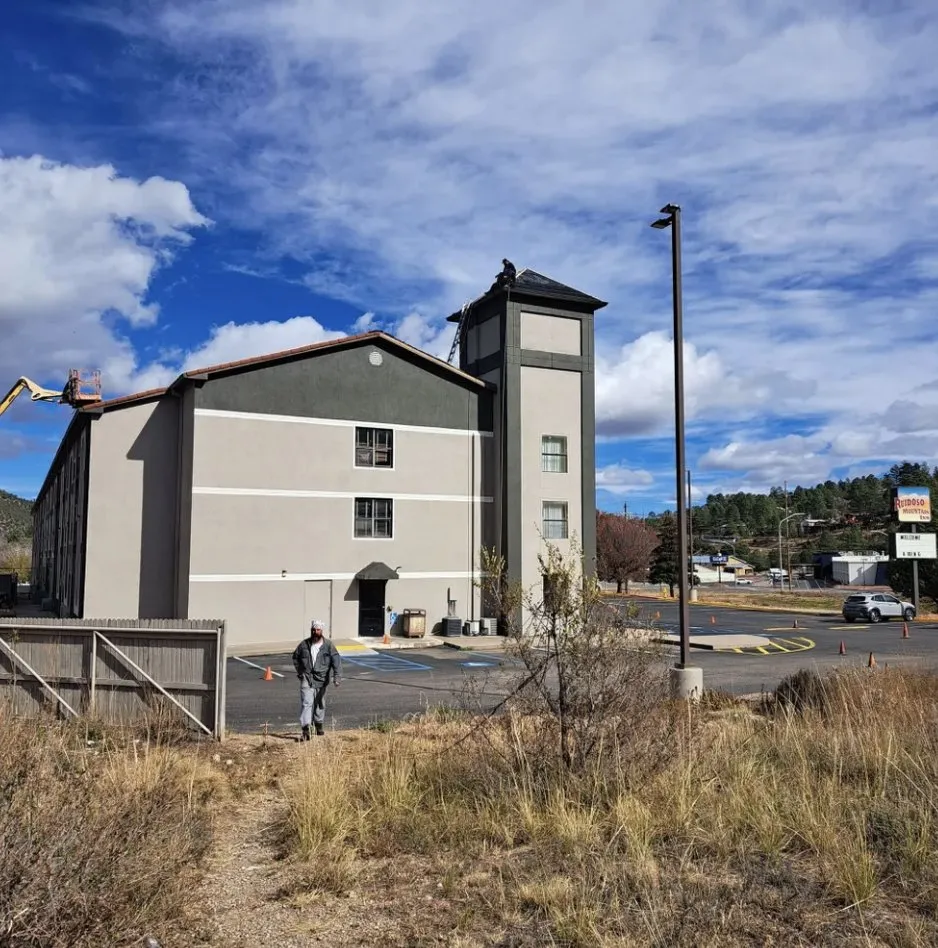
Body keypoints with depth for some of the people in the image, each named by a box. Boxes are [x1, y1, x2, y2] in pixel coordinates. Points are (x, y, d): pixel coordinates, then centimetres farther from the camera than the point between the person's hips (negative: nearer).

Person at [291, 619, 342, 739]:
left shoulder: (328, 645, -5)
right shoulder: (304, 644, 1)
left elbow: (336, 661, -12)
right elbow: (295, 657, 17)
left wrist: (337, 677, -22)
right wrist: (299, 671, 9)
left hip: (321, 679, 1)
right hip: (306, 679, -1)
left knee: (320, 704, 15)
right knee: (306, 703, -13)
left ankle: (319, 725, 36)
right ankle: (305, 730, -17)